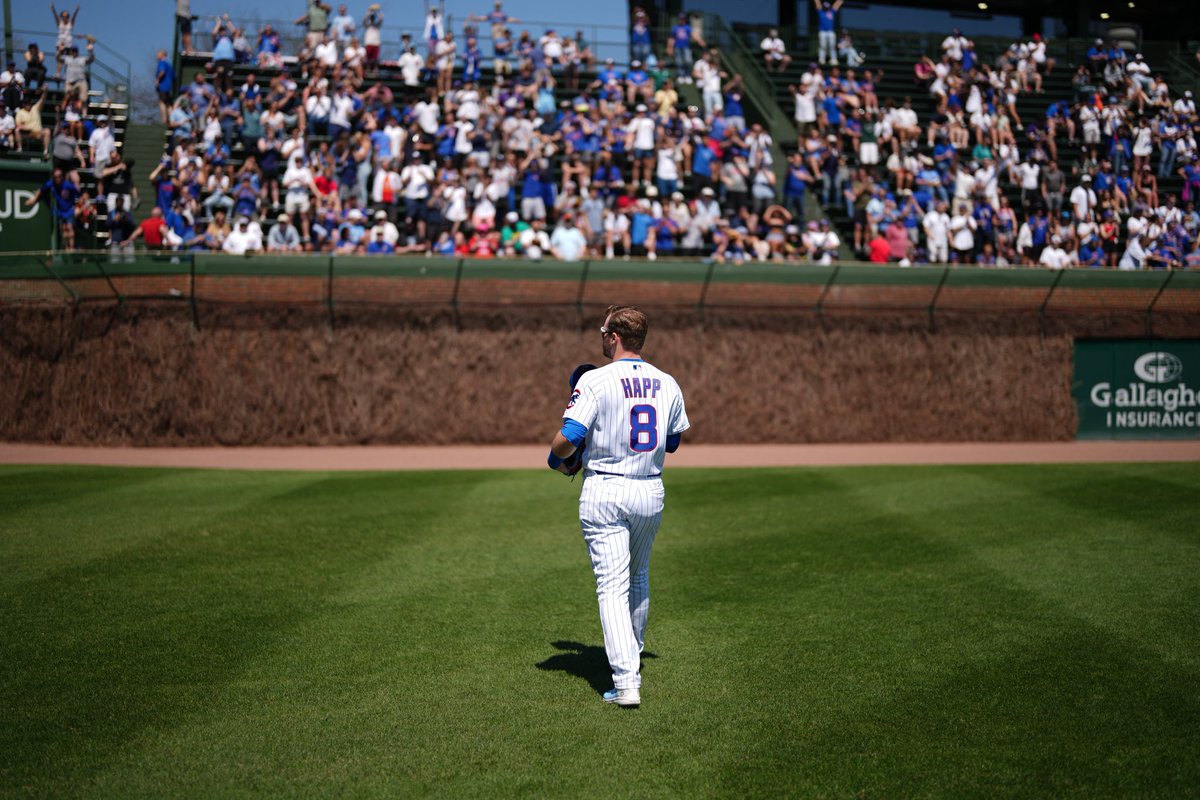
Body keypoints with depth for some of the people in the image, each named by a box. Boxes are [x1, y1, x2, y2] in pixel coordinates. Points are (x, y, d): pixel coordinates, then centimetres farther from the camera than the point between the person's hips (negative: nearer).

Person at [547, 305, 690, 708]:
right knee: (638, 578, 23)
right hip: (650, 492, 5)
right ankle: (631, 655, 39)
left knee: (612, 586, -5)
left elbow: (569, 437, -17)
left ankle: (626, 681, -13)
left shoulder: (596, 380, -12)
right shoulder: (668, 384, 5)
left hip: (605, 492, -5)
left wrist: (555, 458, 4)